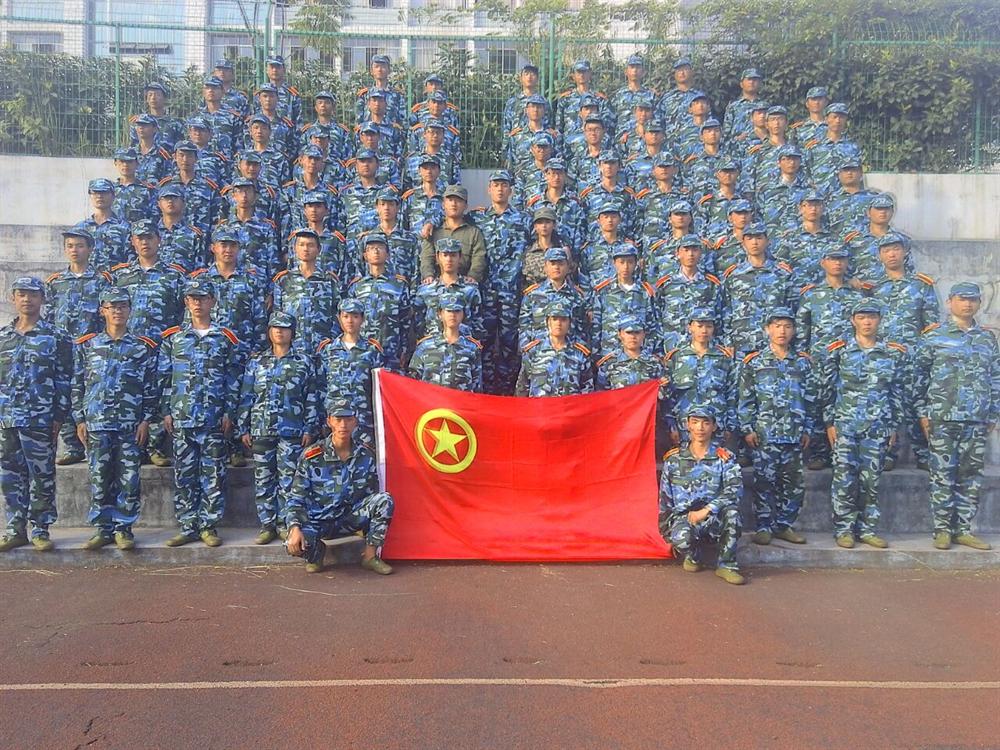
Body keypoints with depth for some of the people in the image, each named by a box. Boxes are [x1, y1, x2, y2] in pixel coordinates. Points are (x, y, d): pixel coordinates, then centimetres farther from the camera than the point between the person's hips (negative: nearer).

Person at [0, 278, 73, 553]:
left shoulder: (55, 337, -1)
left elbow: (63, 380, -3)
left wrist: (59, 417, -8)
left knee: (42, 478, 1)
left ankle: (40, 530, 11)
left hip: (40, 421, -4)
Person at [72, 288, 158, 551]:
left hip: (131, 425, -1)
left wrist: (146, 420, -3)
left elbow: (151, 387, 3)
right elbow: (77, 384, 8)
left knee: (129, 479, 0)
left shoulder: (144, 347, 4)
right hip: (96, 424, 1)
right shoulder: (87, 344, 8)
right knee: (99, 478, 5)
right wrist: (80, 420, 3)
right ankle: (102, 528, 14)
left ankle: (124, 528, 10)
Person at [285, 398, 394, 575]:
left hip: (350, 518, 3)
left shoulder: (365, 455, -3)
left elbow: (371, 494, 7)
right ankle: (317, 551, 6)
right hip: (318, 520, -2)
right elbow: (296, 498, -10)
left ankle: (370, 556, -9)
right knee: (294, 544, -33)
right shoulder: (312, 457, -11)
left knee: (384, 499, -22)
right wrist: (295, 528, -27)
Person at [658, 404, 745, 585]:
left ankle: (727, 564, -13)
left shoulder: (724, 458, 0)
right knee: (681, 537, -35)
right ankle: (694, 555, 4)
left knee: (731, 510, -33)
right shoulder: (673, 458, 4)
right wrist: (666, 531, 7)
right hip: (682, 516, 0)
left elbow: (735, 489, -17)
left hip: (714, 519, 0)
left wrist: (706, 510, -26)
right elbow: (665, 498, 9)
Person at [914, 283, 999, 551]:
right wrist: (923, 413, -4)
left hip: (977, 421, 4)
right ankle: (942, 530, 8)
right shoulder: (934, 336, 1)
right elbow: (920, 375, 0)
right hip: (942, 419, -4)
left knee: (971, 477, 7)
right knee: (943, 476, -1)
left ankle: (964, 530, 16)